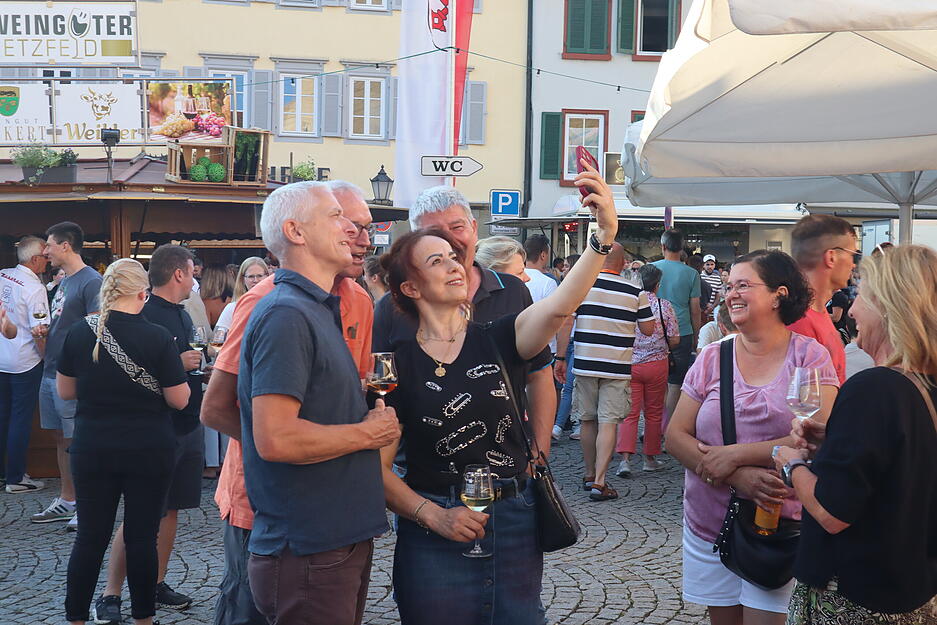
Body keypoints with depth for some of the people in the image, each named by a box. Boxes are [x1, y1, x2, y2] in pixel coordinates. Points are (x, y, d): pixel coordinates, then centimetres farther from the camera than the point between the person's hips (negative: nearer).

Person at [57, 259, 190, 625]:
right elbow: (179, 400, -8)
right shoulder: (157, 338, -13)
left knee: (91, 536, 11)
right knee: (141, 538, 8)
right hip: (149, 452, -2)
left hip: (92, 450, 2)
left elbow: (65, 391, 6)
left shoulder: (79, 332, -4)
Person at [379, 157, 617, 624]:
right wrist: (433, 515, -17)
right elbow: (378, 467, -4)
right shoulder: (398, 364, -3)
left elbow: (560, 305, -19)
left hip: (515, 523, 2)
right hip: (435, 534, -2)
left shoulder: (498, 341, 1)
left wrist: (605, 234, -30)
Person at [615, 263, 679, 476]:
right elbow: (674, 340, -5)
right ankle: (650, 458, 20)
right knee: (653, 413, 12)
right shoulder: (665, 306, -6)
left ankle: (625, 458, -13)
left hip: (629, 363, 1)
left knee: (629, 413, 1)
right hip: (657, 364, 0)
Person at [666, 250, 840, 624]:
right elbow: (676, 436, -2)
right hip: (709, 523, 3)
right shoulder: (712, 358, 3)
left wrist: (735, 454, -18)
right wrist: (739, 477, -17)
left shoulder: (809, 356, -6)